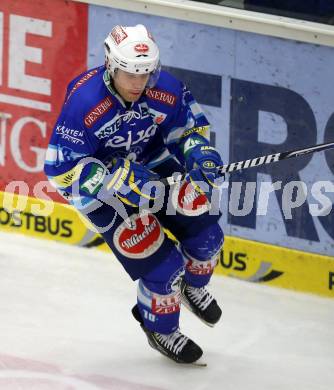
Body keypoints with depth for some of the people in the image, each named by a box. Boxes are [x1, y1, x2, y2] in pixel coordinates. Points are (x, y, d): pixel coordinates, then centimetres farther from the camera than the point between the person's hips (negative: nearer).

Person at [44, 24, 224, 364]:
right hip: (99, 182, -5)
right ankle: (160, 331, 21)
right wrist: (121, 181, -34)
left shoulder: (165, 89, -20)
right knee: (160, 262, -9)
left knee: (203, 228, 0)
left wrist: (197, 151, -20)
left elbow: (188, 122, 2)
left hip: (152, 164, 5)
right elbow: (60, 169, -28)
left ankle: (193, 287, 35)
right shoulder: (83, 103, -34)